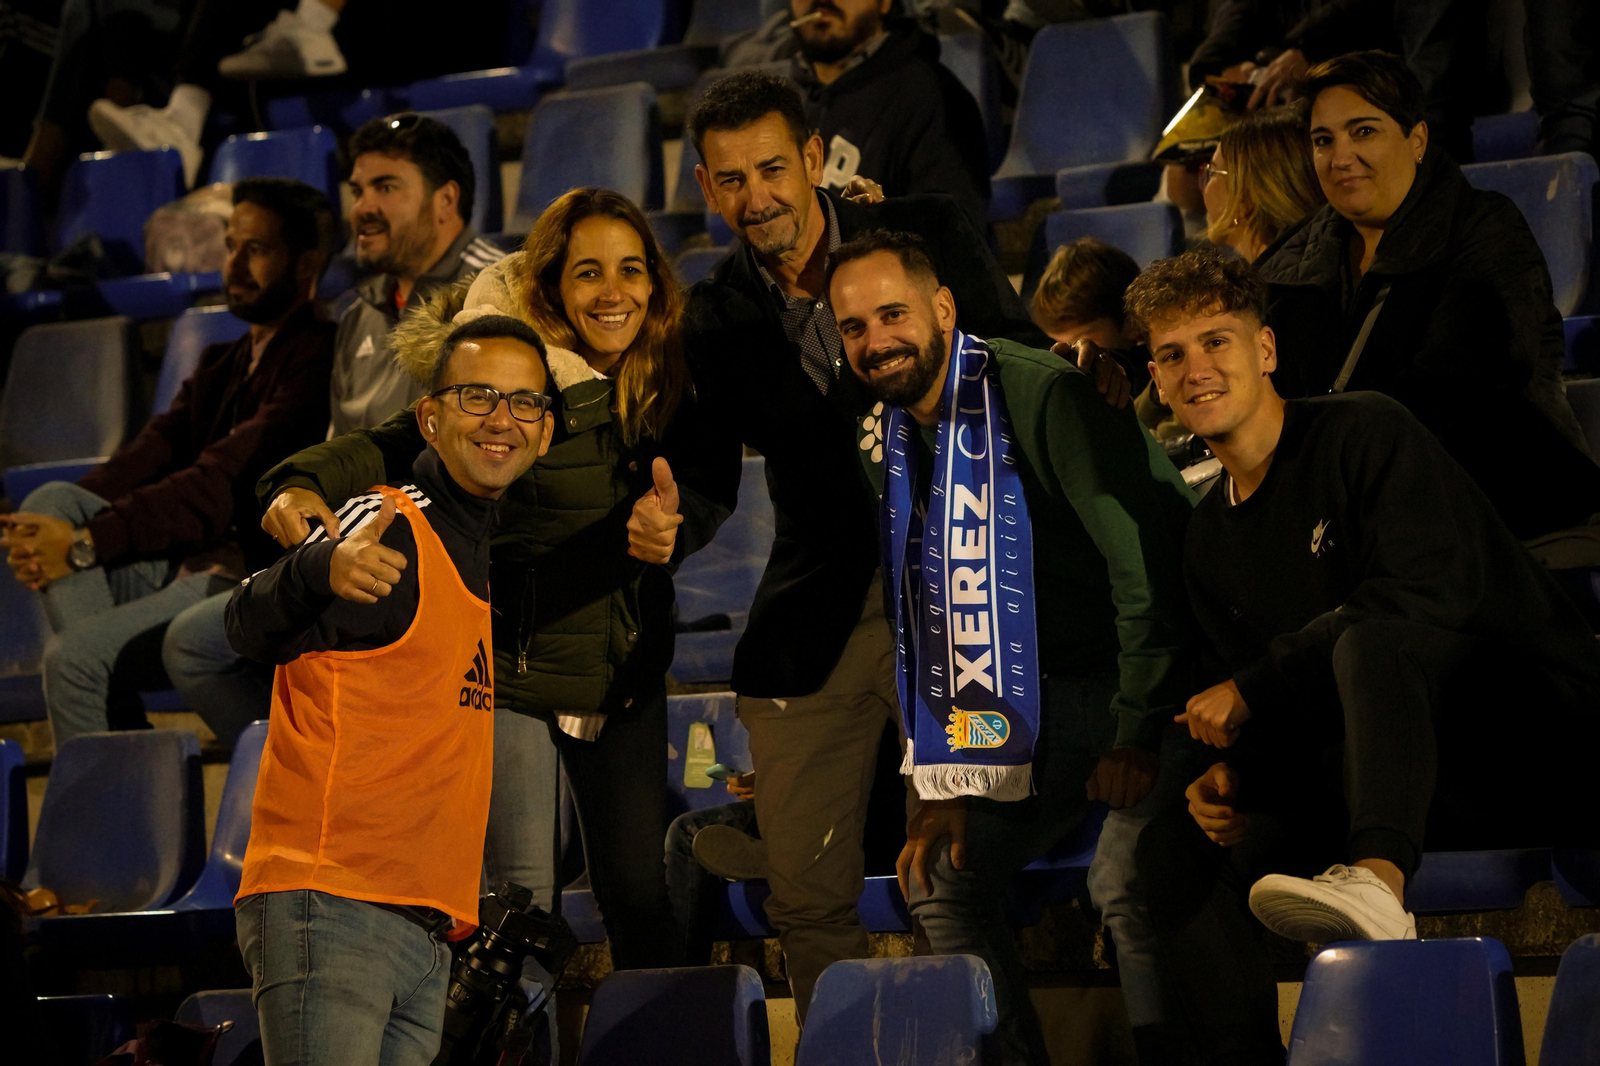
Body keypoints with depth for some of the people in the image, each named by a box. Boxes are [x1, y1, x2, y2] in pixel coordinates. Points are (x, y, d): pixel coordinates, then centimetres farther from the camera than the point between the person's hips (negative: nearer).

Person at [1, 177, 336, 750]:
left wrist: (85, 544, -21)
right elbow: (146, 459, 9)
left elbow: (221, 487, -19)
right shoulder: (221, 366, 22)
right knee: (52, 499, -10)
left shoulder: (317, 359, -10)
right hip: (181, 568, 9)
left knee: (73, 656, -24)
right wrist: (48, 528, -10)